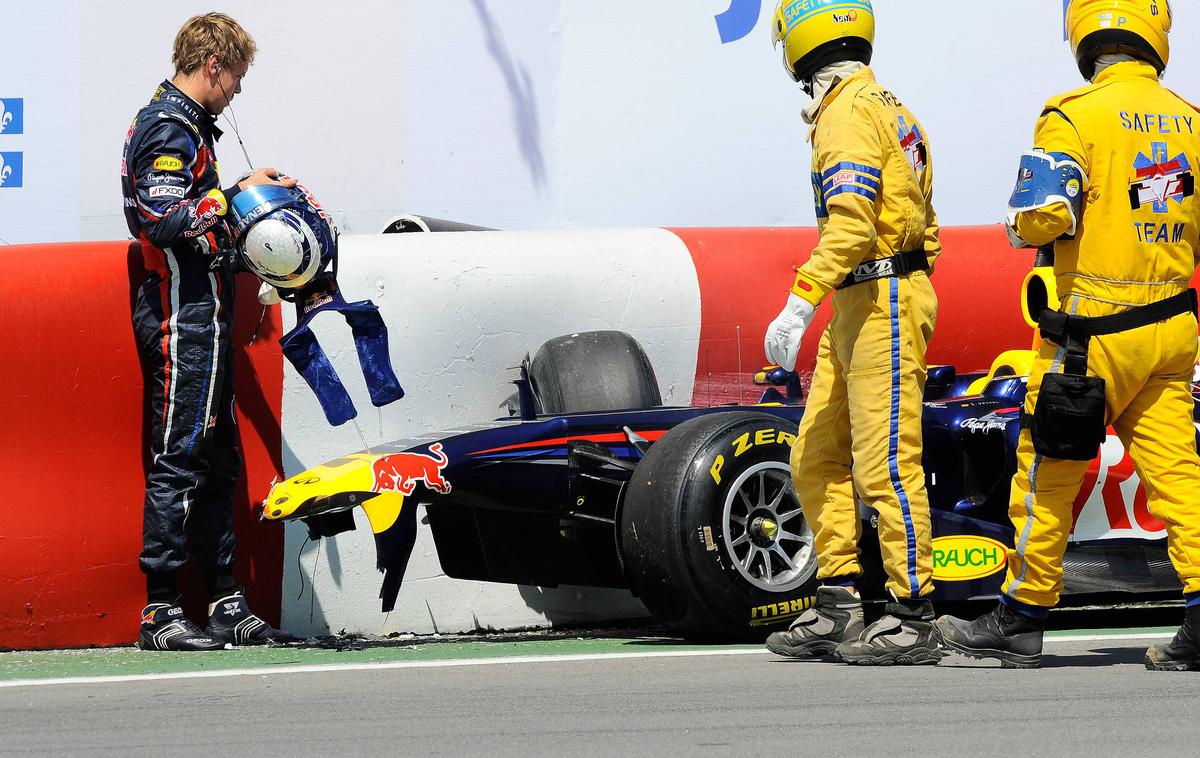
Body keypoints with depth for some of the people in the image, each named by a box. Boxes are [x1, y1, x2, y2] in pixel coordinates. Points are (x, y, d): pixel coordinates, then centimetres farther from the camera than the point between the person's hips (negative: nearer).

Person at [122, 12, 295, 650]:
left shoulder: (184, 124, 19)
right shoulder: (169, 130, -13)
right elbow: (167, 221, -23)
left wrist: (256, 192, 16)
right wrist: (236, 194, -15)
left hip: (198, 315, 11)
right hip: (183, 316, -11)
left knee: (218, 461, 13)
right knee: (178, 460, -10)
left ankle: (227, 605, 17)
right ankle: (160, 611, -9)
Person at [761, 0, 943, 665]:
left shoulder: (847, 113, -14)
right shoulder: (888, 108, 17)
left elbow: (852, 224, -25)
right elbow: (924, 224, 22)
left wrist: (799, 304, -27)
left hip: (881, 302, -10)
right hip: (857, 307, 10)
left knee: (886, 465, -8)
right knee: (817, 458, 11)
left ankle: (913, 621, -6)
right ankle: (837, 611, 12)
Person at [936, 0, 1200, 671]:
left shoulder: (1077, 115, -12)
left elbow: (1042, 217, -20)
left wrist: (1022, 222, 2)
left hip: (1095, 333, -5)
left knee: (1049, 472, 6)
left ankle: (1022, 620, 14)